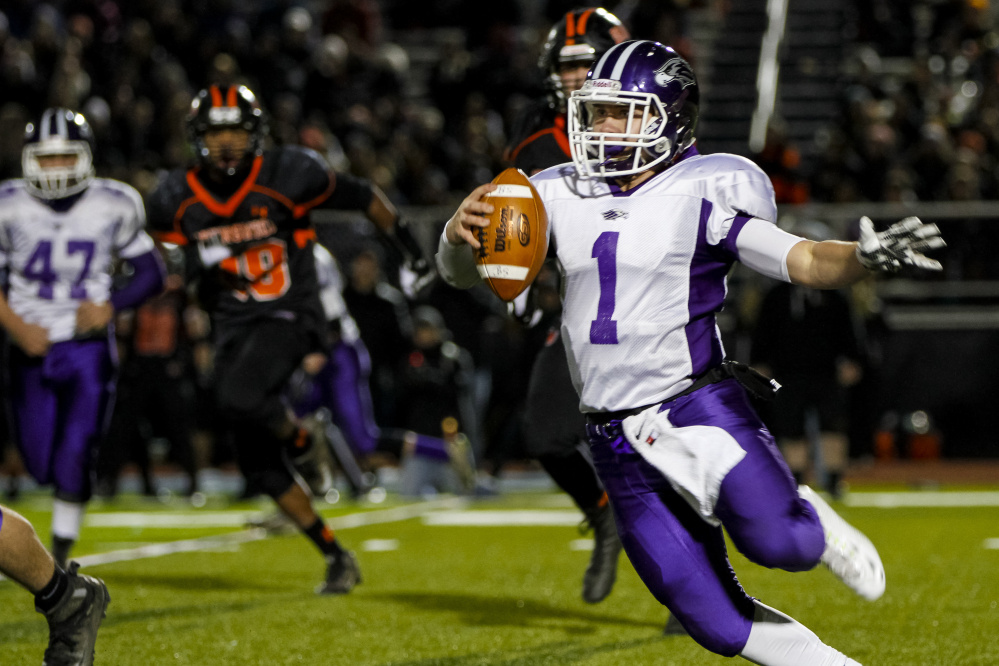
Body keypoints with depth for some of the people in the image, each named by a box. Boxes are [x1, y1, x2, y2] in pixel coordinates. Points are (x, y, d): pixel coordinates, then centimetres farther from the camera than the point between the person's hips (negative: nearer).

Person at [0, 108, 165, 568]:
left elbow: (151, 274, 4)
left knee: (74, 461, -11)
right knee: (40, 465, 6)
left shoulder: (113, 207, -3)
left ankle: (60, 560, 3)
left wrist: (110, 306, -13)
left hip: (88, 346, -1)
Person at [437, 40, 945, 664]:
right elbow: (460, 271, 11)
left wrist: (865, 257, -33)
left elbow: (804, 261, -12)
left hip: (701, 410, -3)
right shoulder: (560, 196, 8)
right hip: (621, 443, 4)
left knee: (773, 542, -27)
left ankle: (812, 523, 10)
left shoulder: (702, 195, -5)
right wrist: (459, 231, -13)